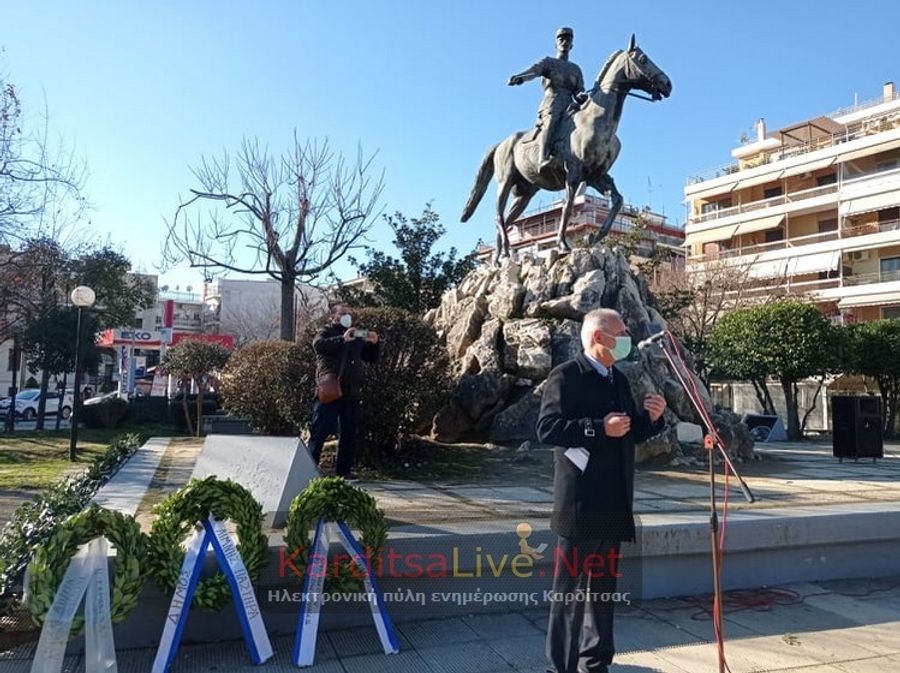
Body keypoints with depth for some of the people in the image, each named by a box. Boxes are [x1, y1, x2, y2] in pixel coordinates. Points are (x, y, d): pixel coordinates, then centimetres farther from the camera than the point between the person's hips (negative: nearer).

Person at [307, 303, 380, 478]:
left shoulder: (356, 336, 22)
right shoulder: (327, 331, 5)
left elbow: (371, 358, 23)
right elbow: (318, 344, -18)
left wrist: (373, 344, 4)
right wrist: (342, 339, -25)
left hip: (352, 392, 6)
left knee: (349, 433, 8)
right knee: (321, 430, -6)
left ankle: (343, 470, 15)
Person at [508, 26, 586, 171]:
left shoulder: (576, 69, 30)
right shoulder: (548, 62, 19)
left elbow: (578, 94, 20)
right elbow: (534, 70, -3)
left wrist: (582, 96, -7)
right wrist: (519, 77, -26)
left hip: (569, 106, 6)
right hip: (551, 103, -6)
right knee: (551, 121, -37)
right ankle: (544, 160, -60)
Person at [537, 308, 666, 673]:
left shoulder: (619, 380, 14)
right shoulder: (565, 376, -10)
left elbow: (631, 434, 19)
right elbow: (547, 428, -20)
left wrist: (651, 418, 0)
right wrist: (600, 428, -24)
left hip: (614, 502, 8)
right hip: (580, 502, -8)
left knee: (604, 584, 17)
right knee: (571, 586, 2)